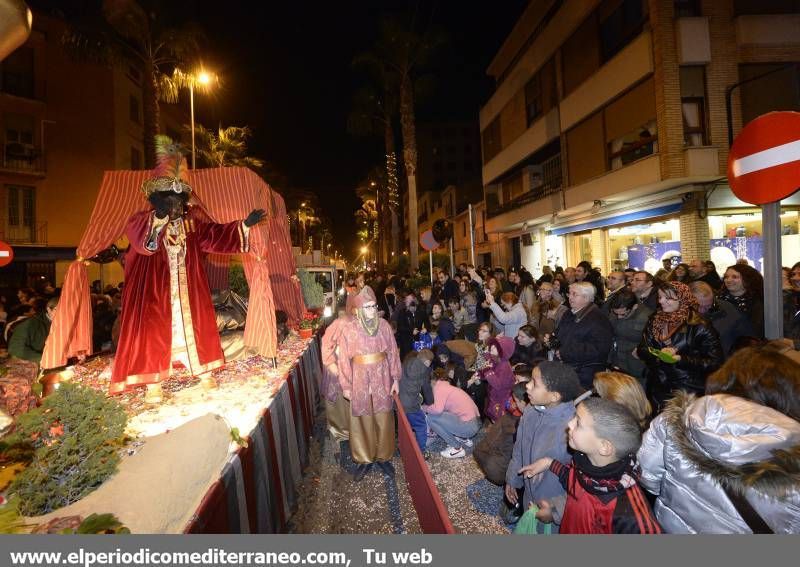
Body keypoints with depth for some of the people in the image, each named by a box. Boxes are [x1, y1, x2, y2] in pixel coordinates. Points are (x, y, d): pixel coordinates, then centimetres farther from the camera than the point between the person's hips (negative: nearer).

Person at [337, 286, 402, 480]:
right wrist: (346, 386, -4)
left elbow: (393, 352, 2)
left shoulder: (384, 325, -4)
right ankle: (364, 459, 29)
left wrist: (395, 379, 1)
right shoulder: (349, 330, -9)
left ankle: (383, 456, 31)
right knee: (362, 420, 10)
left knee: (383, 419, 12)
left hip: (382, 378, 2)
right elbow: (344, 360, -5)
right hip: (360, 380, -1)